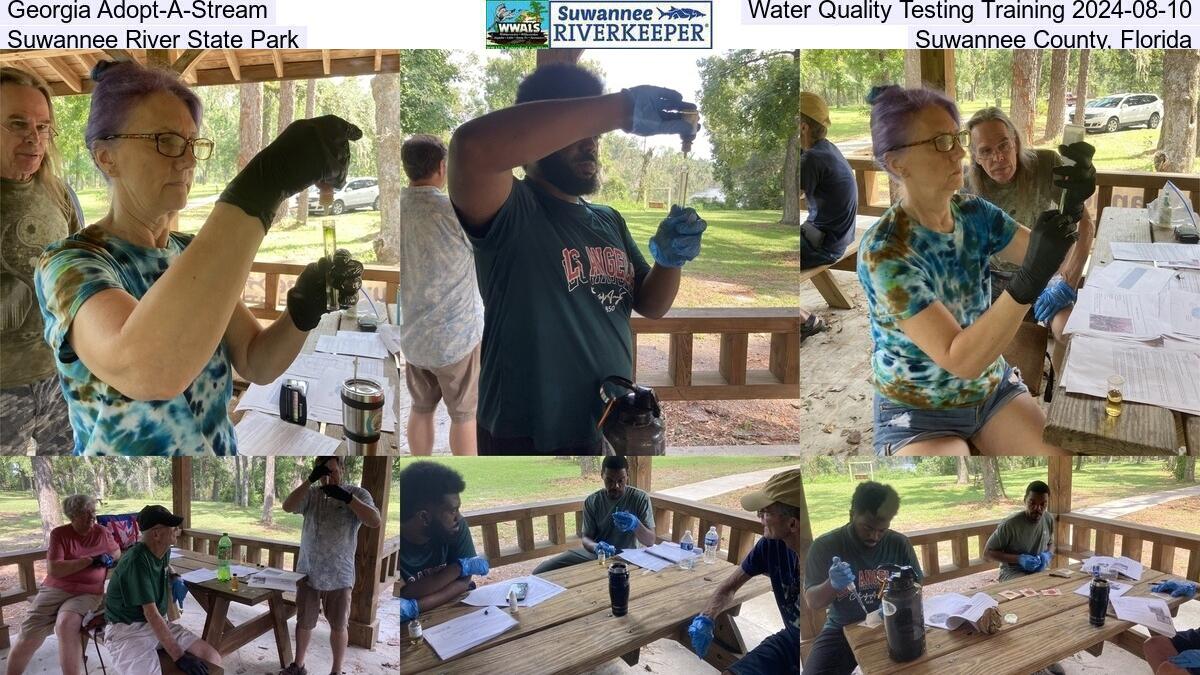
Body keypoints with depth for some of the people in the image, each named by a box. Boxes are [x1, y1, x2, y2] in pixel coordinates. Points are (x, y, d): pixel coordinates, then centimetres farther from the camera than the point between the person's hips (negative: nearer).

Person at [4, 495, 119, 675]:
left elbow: (117, 552, 27)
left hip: (88, 594, 0)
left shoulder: (101, 533, 6)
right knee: (29, 635, -13)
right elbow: (53, 570, -13)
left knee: (66, 624, -33)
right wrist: (90, 560, -15)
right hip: (55, 590, 1)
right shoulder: (59, 534, -1)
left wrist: (109, 559, 4)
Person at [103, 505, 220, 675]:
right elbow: (151, 613, -26)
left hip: (158, 624, 8)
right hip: (127, 629, -8)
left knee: (212, 658, -10)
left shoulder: (165, 552, 5)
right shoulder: (137, 560, -22)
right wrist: (179, 656, -29)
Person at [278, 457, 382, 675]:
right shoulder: (311, 493, -2)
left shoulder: (357, 493, -8)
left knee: (339, 625, 9)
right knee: (304, 622, 16)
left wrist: (346, 497, -30)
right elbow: (287, 507, -19)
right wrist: (310, 480, -28)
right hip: (308, 572, 2)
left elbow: (376, 521, -22)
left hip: (339, 575, -2)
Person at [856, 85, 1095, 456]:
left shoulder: (975, 214, -3)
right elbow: (960, 360, -30)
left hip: (994, 390, 6)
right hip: (917, 414, -6)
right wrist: (1030, 278, -40)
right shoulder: (883, 251, -23)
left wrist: (1074, 205, -26)